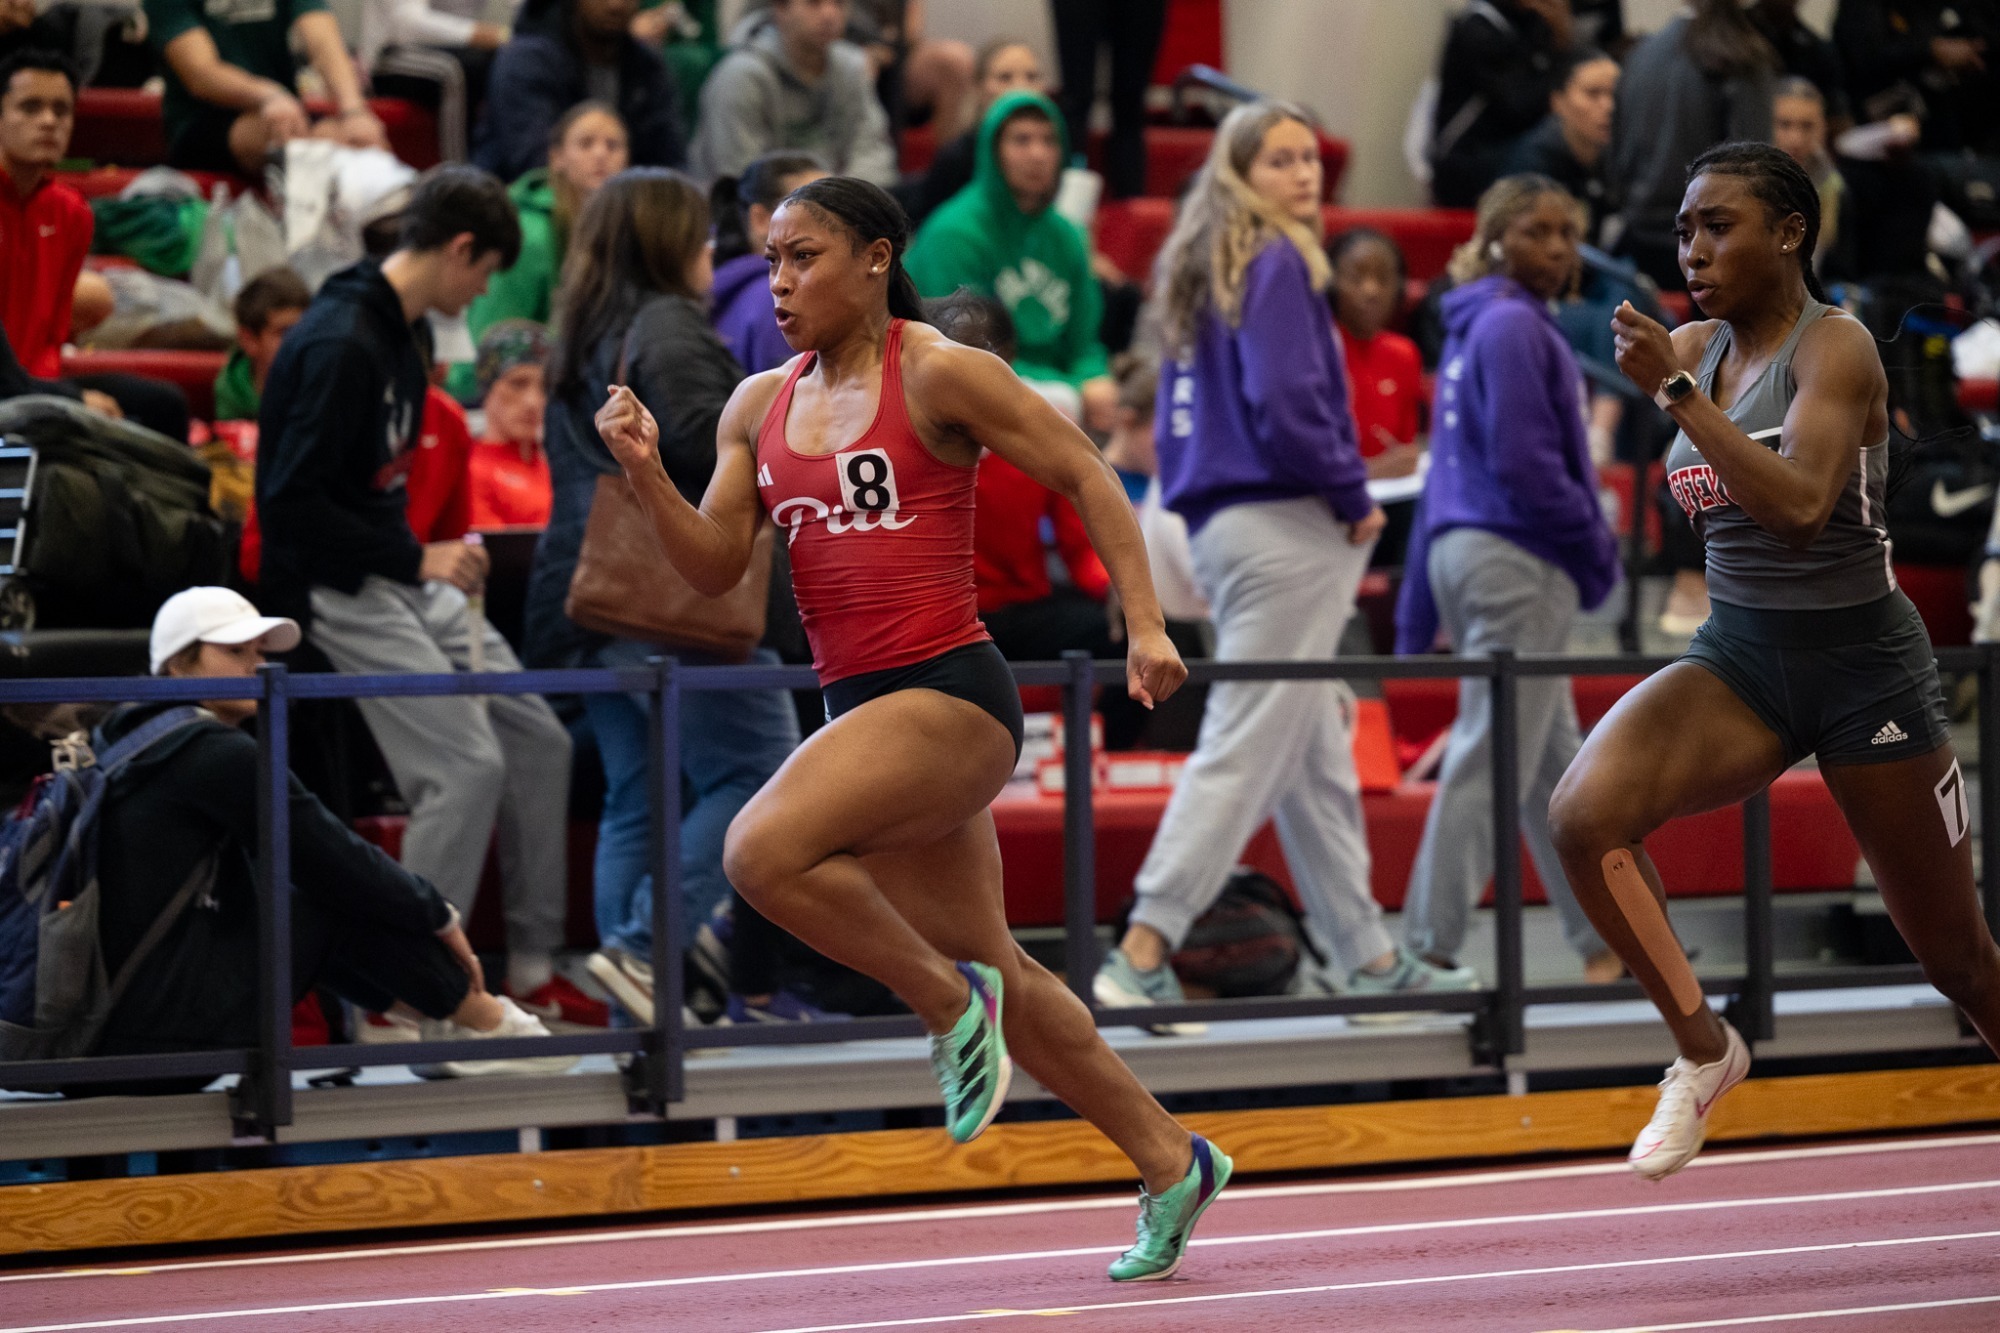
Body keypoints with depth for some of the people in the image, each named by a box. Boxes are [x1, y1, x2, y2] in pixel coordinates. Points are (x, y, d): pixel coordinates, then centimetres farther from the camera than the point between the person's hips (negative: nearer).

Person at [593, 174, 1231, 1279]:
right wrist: (647, 476, -9)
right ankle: (1171, 1164, 25)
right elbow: (714, 567, 7)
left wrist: (1145, 625, -10)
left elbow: (1087, 479, -4)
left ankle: (950, 1002, -6)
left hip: (949, 691, -8)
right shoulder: (759, 408, 12)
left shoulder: (937, 374, -7)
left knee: (763, 849, -27)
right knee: (992, 969, 12)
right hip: (858, 703, 8)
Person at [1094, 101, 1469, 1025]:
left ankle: (1369, 956, 22)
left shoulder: (1207, 270, 16)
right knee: (1245, 749, -10)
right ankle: (1141, 956, -16)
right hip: (1285, 531, -10)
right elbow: (1285, 407, -22)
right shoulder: (1275, 265, -12)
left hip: (1225, 525, 10)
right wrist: (1356, 498, -10)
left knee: (1317, 756, 15)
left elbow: (1185, 416, 19)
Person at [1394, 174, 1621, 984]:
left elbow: (1445, 472, 19)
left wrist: (1418, 619, 20)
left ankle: (1604, 941, 19)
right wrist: (1598, 550, -6)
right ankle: (1431, 945, -5)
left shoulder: (1476, 328, 17)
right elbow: (1525, 463, -18)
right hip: (1517, 560, -10)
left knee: (1554, 761, 13)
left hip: (1465, 552, 10)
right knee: (1491, 757, -6)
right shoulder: (1512, 326, -11)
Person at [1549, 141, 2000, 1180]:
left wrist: (1676, 391, -32)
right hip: (1736, 656, 5)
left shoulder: (1835, 346, -14)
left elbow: (1800, 504, -31)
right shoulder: (1696, 350, 5)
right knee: (1584, 813, -25)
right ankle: (1703, 1052, -8)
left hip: (1859, 664, -5)